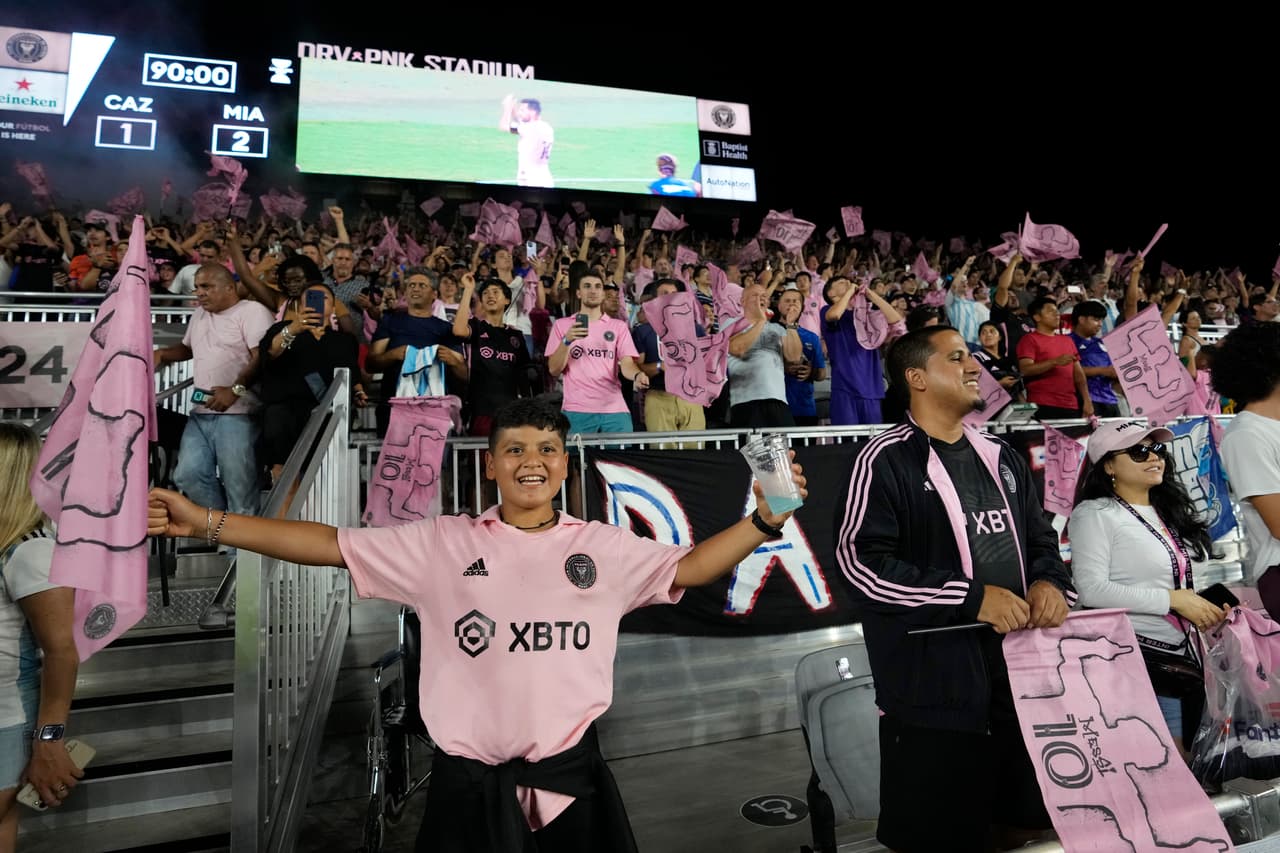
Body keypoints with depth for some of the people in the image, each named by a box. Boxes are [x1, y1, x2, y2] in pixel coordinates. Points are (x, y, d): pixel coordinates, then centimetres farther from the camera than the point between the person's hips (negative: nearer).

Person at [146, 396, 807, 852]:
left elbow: (689, 567, 4)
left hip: (570, 779, 1)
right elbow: (330, 544, -2)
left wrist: (763, 520, -9)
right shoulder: (441, 544, -1)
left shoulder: (603, 547, 4)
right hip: (470, 783, -1)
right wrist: (203, 522, -7)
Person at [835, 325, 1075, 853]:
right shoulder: (887, 459, -11)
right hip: (934, 689, -7)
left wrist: (1050, 581, -3)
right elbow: (859, 561, -19)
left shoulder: (1000, 457, 14)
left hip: (1020, 673, 7)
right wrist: (971, 597, -20)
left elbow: (1041, 538, 21)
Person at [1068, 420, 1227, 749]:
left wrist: (1205, 610, 3)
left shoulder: (1169, 511, 15)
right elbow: (1093, 590, -21)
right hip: (1138, 658, -8)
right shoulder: (1096, 514, -10)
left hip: (1185, 656, 8)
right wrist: (1172, 600, -18)